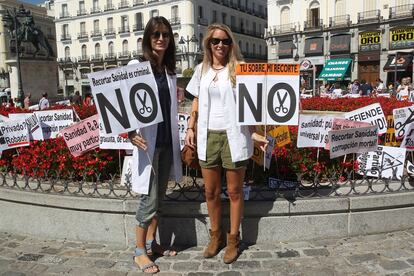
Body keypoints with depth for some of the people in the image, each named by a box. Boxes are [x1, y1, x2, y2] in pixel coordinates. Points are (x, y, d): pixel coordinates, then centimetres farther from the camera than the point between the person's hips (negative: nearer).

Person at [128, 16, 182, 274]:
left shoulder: (170, 69, 12)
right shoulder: (136, 65, -6)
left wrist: (178, 140, 15)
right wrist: (131, 132, -27)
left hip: (167, 141, 6)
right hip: (147, 141, -6)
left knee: (159, 197, 14)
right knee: (148, 199, 0)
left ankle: (151, 243, 31)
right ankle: (139, 251, 18)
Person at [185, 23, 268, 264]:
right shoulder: (201, 69, 9)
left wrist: (255, 132, -12)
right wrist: (191, 128, 6)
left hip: (234, 136, -3)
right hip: (208, 136, 4)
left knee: (234, 191, 8)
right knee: (211, 191, 12)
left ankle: (233, 238, 25)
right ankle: (216, 235, 32)